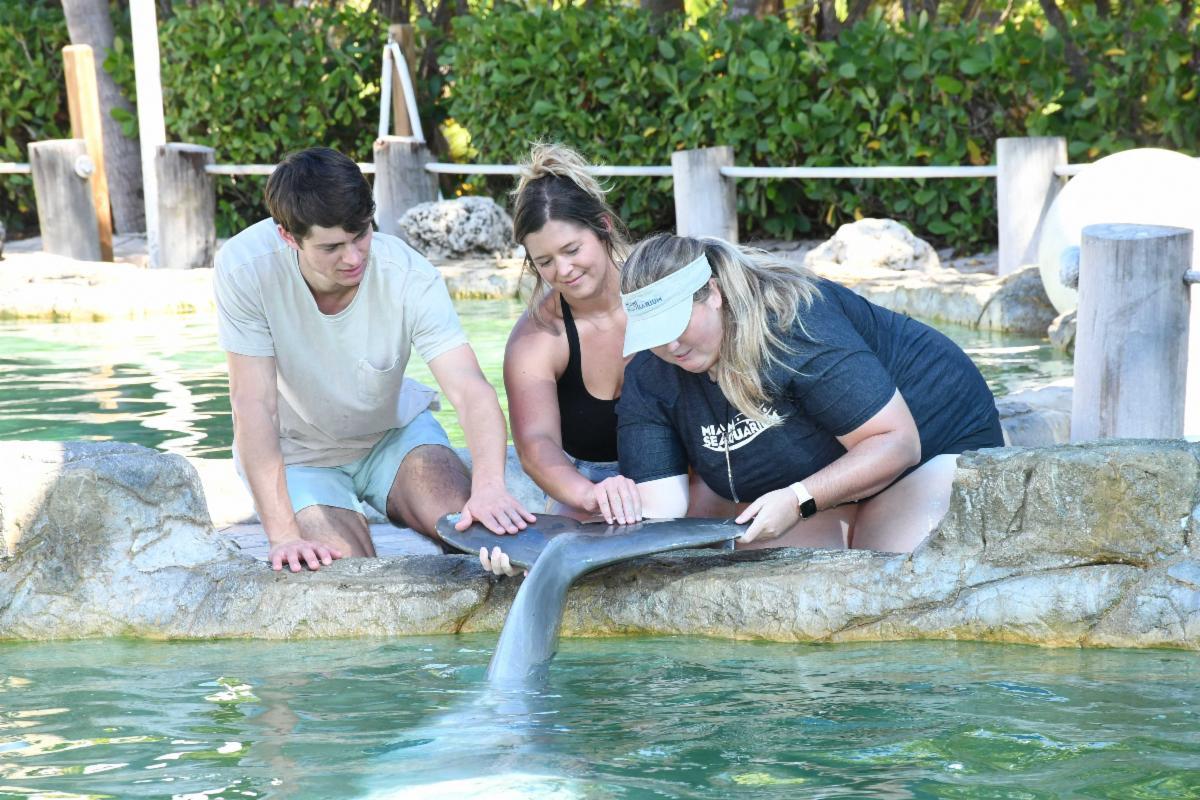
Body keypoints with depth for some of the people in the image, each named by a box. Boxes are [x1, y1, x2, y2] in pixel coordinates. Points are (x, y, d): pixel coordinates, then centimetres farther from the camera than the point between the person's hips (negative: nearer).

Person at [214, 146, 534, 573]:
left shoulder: (408, 274, -26)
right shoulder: (245, 269, -29)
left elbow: (471, 390, -35)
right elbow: (253, 404, -28)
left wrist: (489, 485, -55)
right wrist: (282, 533, -35)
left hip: (394, 431, 1)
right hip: (296, 452, -1)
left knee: (471, 530, -24)